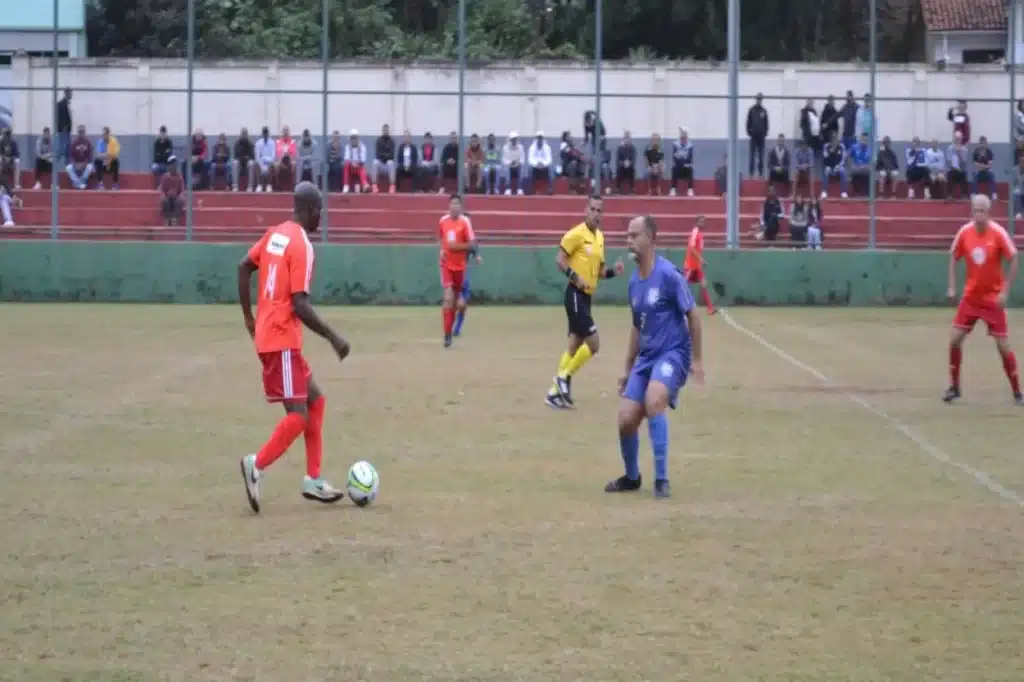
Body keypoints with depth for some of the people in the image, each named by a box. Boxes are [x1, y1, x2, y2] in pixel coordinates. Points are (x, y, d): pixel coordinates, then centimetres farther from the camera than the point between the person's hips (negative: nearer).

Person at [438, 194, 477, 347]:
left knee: (455, 298, 12)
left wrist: (457, 246, -24)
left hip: (460, 265, 0)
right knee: (448, 298, -15)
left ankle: (451, 329, 33)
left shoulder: (465, 222, -9)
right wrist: (442, 250, 3)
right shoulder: (443, 221, 1)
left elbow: (472, 245, -12)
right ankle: (447, 334, -16)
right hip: (446, 264, 1)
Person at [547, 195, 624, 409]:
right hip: (576, 294, -9)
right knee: (593, 342, -13)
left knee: (575, 343, 11)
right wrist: (575, 277, -26)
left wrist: (613, 271, 4)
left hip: (586, 295, 9)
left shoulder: (600, 237, 14)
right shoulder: (577, 233, -11)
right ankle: (564, 377, 2)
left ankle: (555, 392, 17)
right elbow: (560, 259, -14)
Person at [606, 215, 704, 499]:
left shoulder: (668, 275, -13)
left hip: (672, 353, -7)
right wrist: (627, 369, 22)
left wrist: (697, 360, -9)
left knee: (653, 401, -32)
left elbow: (692, 315, -8)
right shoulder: (634, 282, 9)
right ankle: (632, 477, 25)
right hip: (645, 357, 7)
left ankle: (661, 479, -22)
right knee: (626, 419, -2)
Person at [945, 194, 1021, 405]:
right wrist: (952, 287, 4)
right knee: (955, 340, -2)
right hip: (970, 296, 3)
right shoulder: (964, 232, -6)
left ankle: (1017, 392, 7)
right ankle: (954, 387, 14)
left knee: (1003, 345, -5)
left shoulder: (998, 233, -16)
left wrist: (1005, 291, -15)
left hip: (993, 298, -3)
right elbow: (953, 257, 10)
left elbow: (1014, 260, -11)